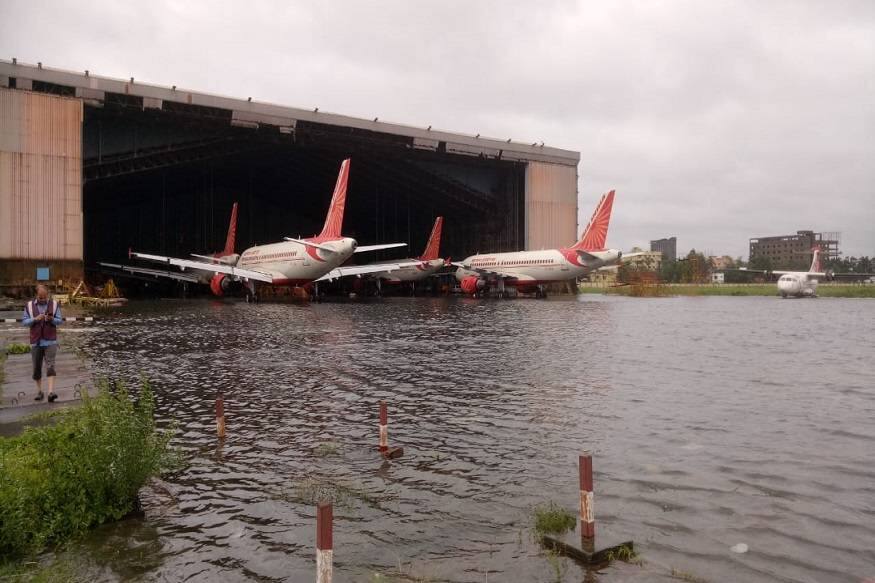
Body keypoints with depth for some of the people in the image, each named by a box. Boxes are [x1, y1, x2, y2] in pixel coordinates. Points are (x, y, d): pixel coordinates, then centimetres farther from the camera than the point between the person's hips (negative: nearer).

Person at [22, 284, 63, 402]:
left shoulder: (54, 304, 2)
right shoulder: (29, 305, 4)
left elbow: (59, 321, 2)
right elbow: (25, 322, 2)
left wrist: (52, 319, -19)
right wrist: (35, 319, -16)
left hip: (50, 341, -2)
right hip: (36, 342, 2)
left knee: (50, 366, -12)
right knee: (37, 368, 7)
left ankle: (51, 393, -20)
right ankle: (39, 392, 20)